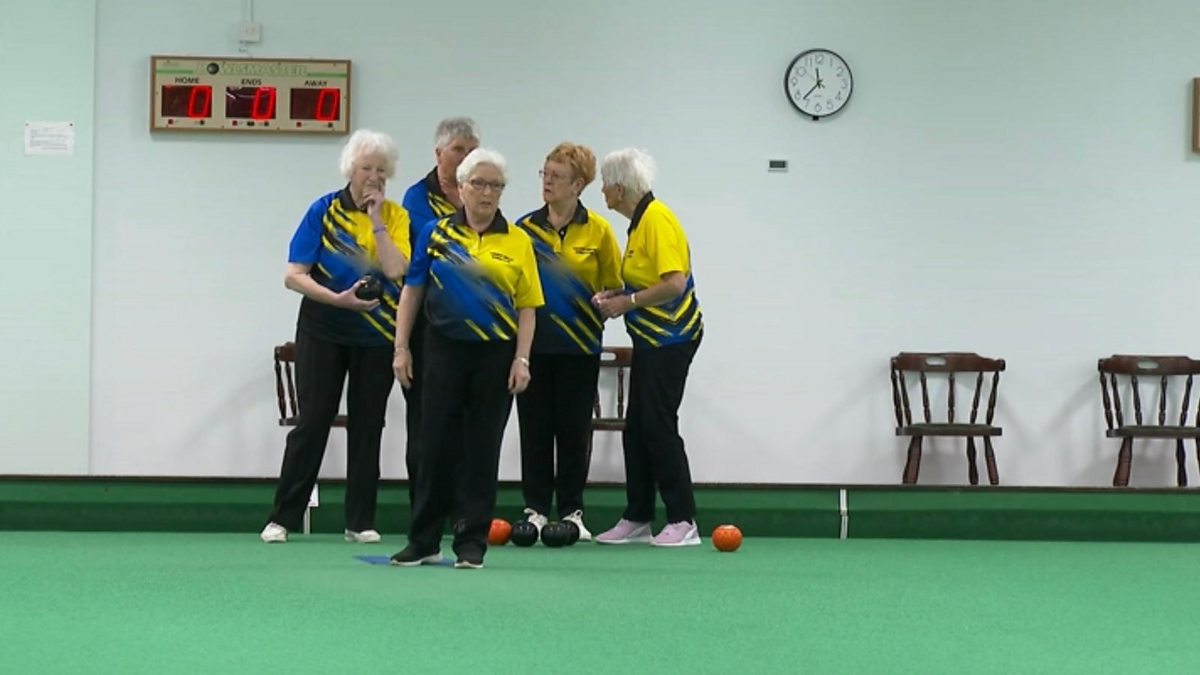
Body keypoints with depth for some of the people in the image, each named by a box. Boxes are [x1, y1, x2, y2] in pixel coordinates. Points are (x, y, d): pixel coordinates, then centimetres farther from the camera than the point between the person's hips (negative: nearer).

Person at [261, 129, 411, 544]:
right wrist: (336, 298, -21)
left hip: (376, 337, 2)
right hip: (323, 333, -1)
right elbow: (294, 276, -9)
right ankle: (283, 517, 5)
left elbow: (396, 270, -16)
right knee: (312, 422, -1)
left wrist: (376, 220, -15)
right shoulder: (323, 211, -4)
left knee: (366, 426, 6)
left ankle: (360, 521, 14)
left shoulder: (394, 216, 0)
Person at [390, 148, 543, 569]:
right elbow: (412, 292, 6)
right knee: (436, 444, 4)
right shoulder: (435, 234, 3)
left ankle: (472, 542, 11)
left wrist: (521, 359, -7)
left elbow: (527, 306, 1)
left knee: (482, 448, 4)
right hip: (445, 351, 0)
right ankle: (424, 541, 12)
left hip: (496, 356, 0)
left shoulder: (517, 242, 2)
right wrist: (402, 348, 1)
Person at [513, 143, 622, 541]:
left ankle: (572, 511, 12)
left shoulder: (598, 231, -1)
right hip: (533, 342, 1)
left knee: (574, 429, 3)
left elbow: (614, 285, 6)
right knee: (535, 427, 4)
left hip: (579, 345, -1)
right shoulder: (525, 227, 3)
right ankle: (536, 510, 12)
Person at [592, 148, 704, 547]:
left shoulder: (657, 219, -17)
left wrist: (628, 302, -17)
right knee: (636, 428, 11)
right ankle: (637, 519, 17)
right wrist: (618, 297, 8)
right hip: (651, 339, 10)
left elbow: (674, 283, -25)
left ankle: (683, 522, -5)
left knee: (659, 426, -9)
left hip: (671, 339, -10)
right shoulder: (639, 221, 13)